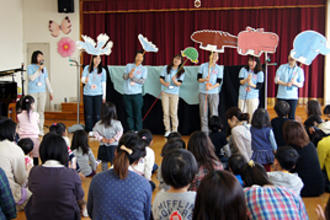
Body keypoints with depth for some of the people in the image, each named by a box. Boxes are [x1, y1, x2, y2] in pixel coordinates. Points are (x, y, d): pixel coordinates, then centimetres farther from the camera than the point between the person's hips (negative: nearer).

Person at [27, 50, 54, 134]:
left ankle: (40, 129, 10)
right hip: (33, 92, -4)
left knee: (41, 111, 4)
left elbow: (47, 81, 15)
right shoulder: (30, 67, 0)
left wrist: (50, 92, 14)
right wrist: (39, 70, -16)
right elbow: (31, 78, -13)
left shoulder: (44, 68, 11)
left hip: (42, 92, 4)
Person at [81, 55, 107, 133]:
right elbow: (82, 79, -5)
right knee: (88, 114, 0)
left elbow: (103, 83, 8)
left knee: (97, 114, -2)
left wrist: (104, 96, 6)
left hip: (98, 94, 0)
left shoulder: (102, 71, 5)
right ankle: (89, 131, 8)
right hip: (87, 94, 0)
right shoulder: (87, 68, 3)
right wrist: (85, 80, -29)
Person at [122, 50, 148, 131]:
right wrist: (129, 74, -16)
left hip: (137, 94, -2)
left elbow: (142, 81, -5)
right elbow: (124, 76, 2)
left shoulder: (144, 69, 6)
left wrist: (132, 77, -9)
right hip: (126, 94, 2)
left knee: (138, 114, -2)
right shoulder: (129, 66, 13)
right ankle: (131, 131, 11)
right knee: (129, 114, 5)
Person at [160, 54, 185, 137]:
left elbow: (179, 83, -8)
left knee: (174, 113, -1)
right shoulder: (166, 68, 3)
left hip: (174, 93, -1)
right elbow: (161, 78, 1)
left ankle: (174, 131, 8)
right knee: (165, 112, 3)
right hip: (165, 92, 1)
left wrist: (175, 81, -30)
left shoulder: (181, 71, -1)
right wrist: (164, 83, -20)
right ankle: (167, 130, 12)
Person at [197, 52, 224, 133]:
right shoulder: (203, 66, 4)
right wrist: (204, 79, -19)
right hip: (203, 93, 1)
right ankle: (204, 132, 9)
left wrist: (211, 87, -19)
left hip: (214, 93, -1)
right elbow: (198, 78, 2)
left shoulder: (219, 68, 2)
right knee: (203, 114, 2)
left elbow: (219, 82, -2)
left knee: (214, 113, -1)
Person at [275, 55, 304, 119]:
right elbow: (276, 80, -1)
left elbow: (301, 84, 4)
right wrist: (285, 84, -17)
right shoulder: (282, 67, 5)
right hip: (281, 96, 0)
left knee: (291, 116, -1)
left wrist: (295, 83, -18)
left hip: (293, 97, 0)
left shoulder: (299, 70, 6)